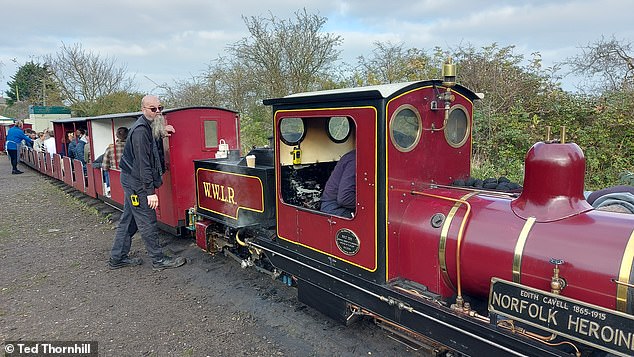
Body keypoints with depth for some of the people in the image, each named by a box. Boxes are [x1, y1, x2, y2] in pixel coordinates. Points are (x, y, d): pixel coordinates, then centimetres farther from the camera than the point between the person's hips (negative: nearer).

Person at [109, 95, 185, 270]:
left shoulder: (148, 127, 12)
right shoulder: (140, 130, -19)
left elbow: (151, 156, 19)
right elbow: (143, 163, -24)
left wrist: (160, 134, 6)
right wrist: (150, 191, -25)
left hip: (131, 181, 10)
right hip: (136, 183, -10)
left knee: (128, 220, 16)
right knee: (148, 222, -2)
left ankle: (117, 258, 26)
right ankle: (158, 260, 7)